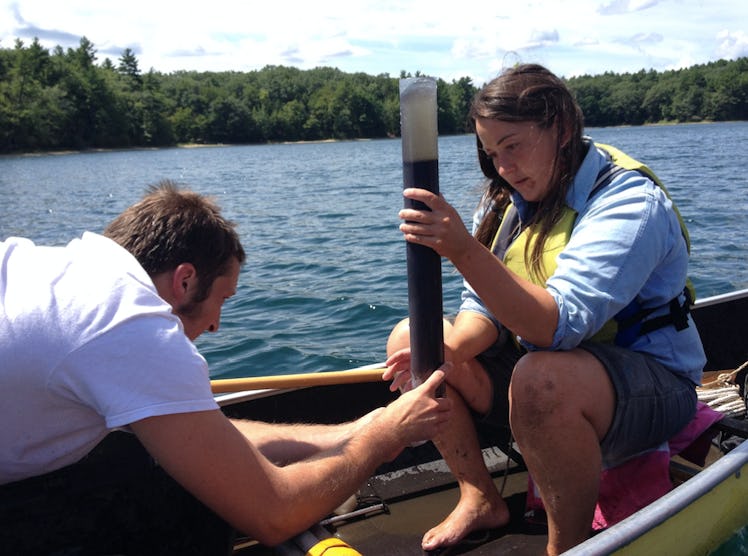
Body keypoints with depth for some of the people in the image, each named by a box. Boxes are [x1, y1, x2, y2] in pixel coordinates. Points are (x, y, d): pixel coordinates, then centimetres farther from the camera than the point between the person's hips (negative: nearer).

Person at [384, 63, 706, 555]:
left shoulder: (630, 201, -21)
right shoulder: (508, 200, 2)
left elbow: (561, 324, -34)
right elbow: (485, 308, 1)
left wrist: (465, 250, -45)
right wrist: (447, 351, -21)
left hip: (651, 388, -7)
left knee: (540, 378, -40)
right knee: (407, 339, -2)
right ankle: (480, 499, 3)